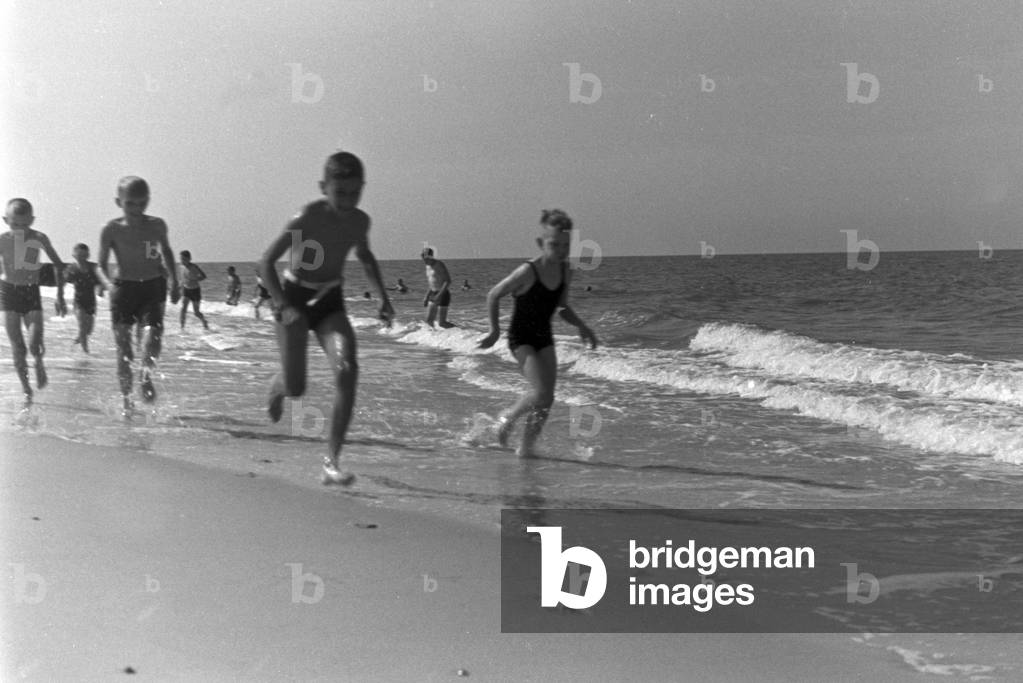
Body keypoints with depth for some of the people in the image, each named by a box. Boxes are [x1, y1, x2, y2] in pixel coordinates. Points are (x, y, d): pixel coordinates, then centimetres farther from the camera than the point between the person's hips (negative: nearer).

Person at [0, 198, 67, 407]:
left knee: (35, 345, -16)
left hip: (32, 293, 0)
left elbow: (58, 265, 5)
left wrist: (60, 295, 3)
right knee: (18, 347, -3)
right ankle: (26, 389, 12)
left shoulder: (39, 239, -7)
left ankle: (39, 364, 19)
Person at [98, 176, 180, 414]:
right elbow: (102, 265, 0)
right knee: (123, 347, 2)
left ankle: (145, 375, 5)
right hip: (124, 288, -1)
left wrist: (174, 282, 19)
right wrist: (109, 282, -19)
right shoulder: (112, 229, -4)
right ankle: (126, 399, 15)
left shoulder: (157, 226, 3)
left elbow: (166, 252, 21)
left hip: (153, 287, 1)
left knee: (153, 338, -21)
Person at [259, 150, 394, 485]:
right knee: (296, 388, -5)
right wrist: (283, 307, -26)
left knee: (347, 371, -21)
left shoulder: (359, 221, -6)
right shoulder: (306, 219, -22)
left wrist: (383, 296, 9)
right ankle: (277, 384, 38)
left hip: (331, 302, 4)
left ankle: (332, 461, -17)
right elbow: (266, 263, -17)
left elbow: (365, 256, 17)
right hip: (294, 298, -4)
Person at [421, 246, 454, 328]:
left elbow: (448, 281, -19)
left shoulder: (439, 265, -14)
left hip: (443, 293, -8)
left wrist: (439, 294, -27)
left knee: (441, 323, -10)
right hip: (434, 294, 8)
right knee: (429, 320, 3)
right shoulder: (428, 267, 12)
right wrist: (427, 297, 14)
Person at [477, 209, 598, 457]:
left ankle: (526, 447, 16)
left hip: (544, 338, 6)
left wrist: (582, 327, -1)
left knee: (547, 399, 1)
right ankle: (508, 417, 9)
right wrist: (495, 331, -7)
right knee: (541, 392, -20)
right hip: (521, 337, -6)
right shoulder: (527, 272, -21)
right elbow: (493, 296, -10)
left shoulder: (564, 272, -2)